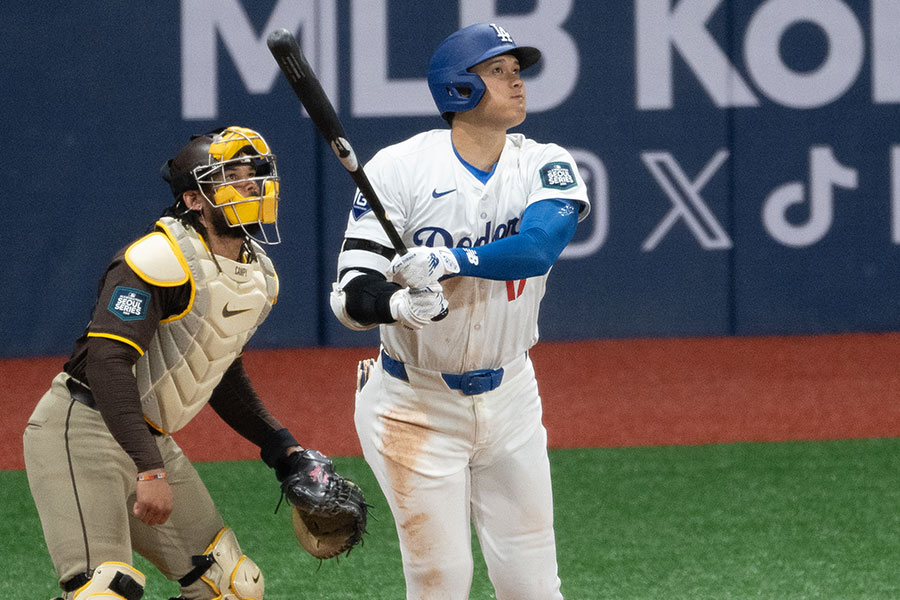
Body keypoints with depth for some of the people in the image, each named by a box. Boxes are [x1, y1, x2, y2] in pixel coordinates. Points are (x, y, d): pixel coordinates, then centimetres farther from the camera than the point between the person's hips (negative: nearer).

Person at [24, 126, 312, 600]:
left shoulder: (258, 278, 9)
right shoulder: (162, 261, -20)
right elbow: (108, 363, -27)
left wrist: (278, 445, 17)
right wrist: (150, 470, -33)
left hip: (150, 440, 9)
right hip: (83, 430, -9)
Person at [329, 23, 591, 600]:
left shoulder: (548, 167, -5)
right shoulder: (400, 169, -12)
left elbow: (539, 246, -25)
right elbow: (352, 295, -17)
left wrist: (450, 261, -39)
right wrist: (398, 303, -39)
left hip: (509, 398, 3)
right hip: (416, 404, -3)